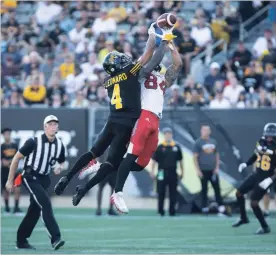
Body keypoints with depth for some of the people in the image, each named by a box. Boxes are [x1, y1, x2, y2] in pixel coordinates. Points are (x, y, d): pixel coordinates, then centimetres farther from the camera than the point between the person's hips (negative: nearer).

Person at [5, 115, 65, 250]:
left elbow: (61, 162, 18)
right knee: (45, 204, -22)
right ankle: (55, 238, -28)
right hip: (30, 177, -6)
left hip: (44, 179, 6)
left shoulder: (60, 145, -1)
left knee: (35, 211, 9)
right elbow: (16, 159, -9)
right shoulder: (34, 142, -17)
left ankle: (21, 241, 23)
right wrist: (10, 180, -6)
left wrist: (59, 167, -8)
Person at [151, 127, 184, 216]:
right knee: (161, 192, 0)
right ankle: (160, 211, 7)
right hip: (162, 173, -2)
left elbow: (180, 161, 14)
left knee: (173, 193, 3)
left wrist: (182, 172, 13)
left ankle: (172, 211, 9)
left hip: (173, 173, 2)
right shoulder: (160, 147, 1)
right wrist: (152, 171, -6)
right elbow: (154, 160, 1)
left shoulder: (176, 147, 8)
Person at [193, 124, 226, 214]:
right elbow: (195, 157, -4)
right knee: (204, 189, 1)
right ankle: (205, 207, 6)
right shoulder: (198, 143, -3)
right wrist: (197, 170, -10)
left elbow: (217, 155, 16)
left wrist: (217, 167, 8)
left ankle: (221, 206, 5)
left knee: (217, 188, 2)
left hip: (213, 170, 4)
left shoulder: (213, 142, 10)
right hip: (203, 170, -4)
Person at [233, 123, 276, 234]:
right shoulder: (261, 143, -1)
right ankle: (243, 218, 35)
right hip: (256, 175, 8)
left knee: (253, 203, -10)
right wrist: (246, 164, 7)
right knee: (239, 193, 15)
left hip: (265, 178, -7)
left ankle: (265, 227, 8)